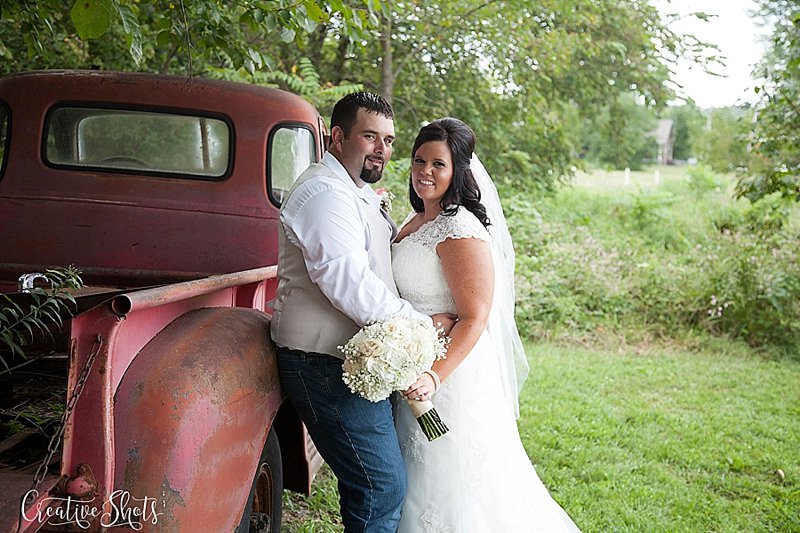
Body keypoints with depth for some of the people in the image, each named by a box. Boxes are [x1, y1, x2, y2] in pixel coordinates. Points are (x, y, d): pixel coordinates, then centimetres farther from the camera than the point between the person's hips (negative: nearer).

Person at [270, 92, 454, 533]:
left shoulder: (360, 193, 20)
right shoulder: (324, 192, -16)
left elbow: (389, 247, 32)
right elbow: (347, 281, -25)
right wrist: (422, 324, -18)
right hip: (327, 367, -11)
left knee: (362, 478, 20)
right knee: (382, 487, -9)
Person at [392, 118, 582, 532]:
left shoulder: (460, 228, -21)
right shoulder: (416, 220, 8)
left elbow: (474, 317, -24)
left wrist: (436, 376, -32)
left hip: (454, 373, -9)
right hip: (412, 369, 9)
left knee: (449, 487, 4)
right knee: (418, 480, 22)